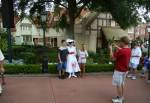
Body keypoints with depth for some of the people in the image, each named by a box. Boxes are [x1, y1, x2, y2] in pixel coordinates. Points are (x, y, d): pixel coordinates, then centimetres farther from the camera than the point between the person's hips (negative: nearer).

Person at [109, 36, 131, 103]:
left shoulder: (121, 51, -27)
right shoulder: (128, 50, 1)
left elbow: (112, 57, -18)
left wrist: (111, 49, -6)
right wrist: (117, 47, 12)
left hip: (119, 70, -9)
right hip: (125, 70, 9)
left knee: (118, 85, 4)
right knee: (122, 83, 20)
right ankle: (121, 97, 32)